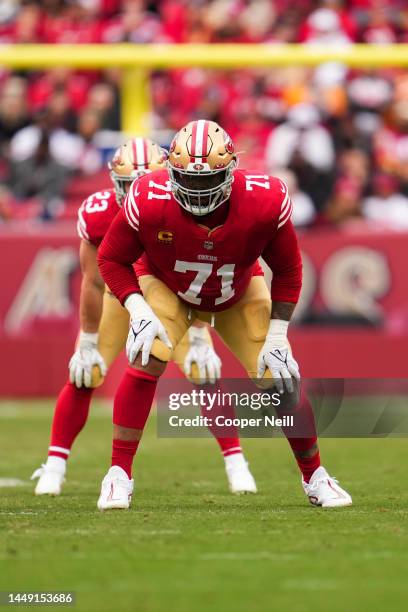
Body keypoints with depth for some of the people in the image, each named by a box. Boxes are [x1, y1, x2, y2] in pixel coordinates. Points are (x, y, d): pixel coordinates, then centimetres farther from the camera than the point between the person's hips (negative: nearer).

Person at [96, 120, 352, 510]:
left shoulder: (264, 204, -33)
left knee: (280, 379, -7)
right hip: (166, 286, -1)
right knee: (147, 361, -26)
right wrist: (138, 310, -30)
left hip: (238, 294, 1)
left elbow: (287, 271, -15)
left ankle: (314, 477, 16)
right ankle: (119, 474, -14)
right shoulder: (149, 202, -35)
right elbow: (112, 259, -17)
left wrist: (277, 337, -17)